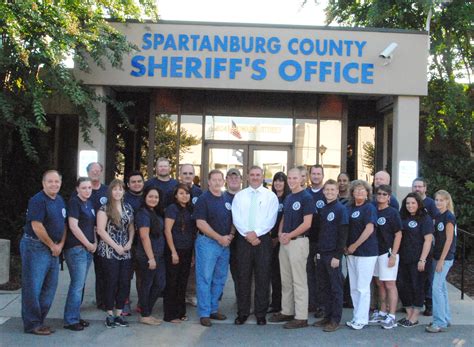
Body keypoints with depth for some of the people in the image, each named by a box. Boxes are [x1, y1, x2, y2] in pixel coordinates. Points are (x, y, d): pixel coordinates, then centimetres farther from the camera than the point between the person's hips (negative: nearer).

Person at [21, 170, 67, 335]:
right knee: (33, 287, -2)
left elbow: (63, 224, 16)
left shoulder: (60, 201, 12)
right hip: (35, 247, -8)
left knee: (50, 287, 11)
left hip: (54, 249, 9)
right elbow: (37, 226, -20)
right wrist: (52, 245, -11)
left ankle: (39, 321, 22)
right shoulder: (38, 200, -14)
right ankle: (32, 325, 6)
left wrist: (60, 245, 2)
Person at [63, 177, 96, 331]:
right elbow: (73, 226, -16)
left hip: (88, 249, 8)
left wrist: (95, 243, 6)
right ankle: (70, 321, 1)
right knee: (77, 285, -7)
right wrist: (88, 244, -11)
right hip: (76, 248, -8)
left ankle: (75, 317, 19)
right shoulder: (74, 202, -9)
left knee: (80, 285, 12)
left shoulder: (89, 204, 15)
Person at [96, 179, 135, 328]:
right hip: (109, 252, -5)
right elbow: (101, 230, -10)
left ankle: (119, 314, 14)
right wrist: (116, 246, -12)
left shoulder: (128, 208, 11)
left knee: (125, 283, 3)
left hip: (125, 252, 5)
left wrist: (130, 242, -2)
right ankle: (109, 315, 10)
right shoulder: (104, 208, -5)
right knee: (111, 283, -2)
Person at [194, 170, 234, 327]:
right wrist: (220, 238, -14)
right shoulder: (203, 199, -7)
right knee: (205, 279, -3)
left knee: (219, 279, 12)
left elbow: (233, 220, 18)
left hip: (225, 243, 6)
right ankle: (204, 313, 4)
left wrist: (231, 235, -1)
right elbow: (201, 223, -13)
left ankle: (213, 309, 23)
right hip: (207, 242, -6)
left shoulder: (228, 199, 11)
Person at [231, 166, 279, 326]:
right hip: (243, 239, 1)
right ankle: (242, 312, 13)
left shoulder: (270, 196, 4)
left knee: (263, 277, 2)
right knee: (243, 276, 5)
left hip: (263, 239, -1)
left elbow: (271, 219, -5)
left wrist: (256, 233, -14)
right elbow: (236, 218, 0)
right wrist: (247, 235, -11)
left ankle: (261, 313, 12)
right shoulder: (239, 195, 8)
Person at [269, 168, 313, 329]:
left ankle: (301, 317, 3)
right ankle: (287, 312, 24)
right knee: (285, 280, 14)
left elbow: (307, 223, -15)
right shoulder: (288, 198, 15)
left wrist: (289, 236, -12)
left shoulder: (306, 197, -10)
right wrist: (280, 233, 2)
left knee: (299, 281, -3)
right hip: (284, 242, 8)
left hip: (298, 242, -8)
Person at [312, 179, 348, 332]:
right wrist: (318, 251, 7)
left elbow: (343, 235, -11)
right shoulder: (321, 209, 12)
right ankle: (327, 316, 21)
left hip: (333, 254, -6)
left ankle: (335, 320, 7)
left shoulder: (341, 209, -6)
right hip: (321, 253, 6)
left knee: (336, 288, 1)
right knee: (325, 287, 12)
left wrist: (337, 256, -16)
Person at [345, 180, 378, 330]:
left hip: (366, 252, -7)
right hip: (351, 252, 7)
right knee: (354, 287, 12)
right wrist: (345, 246, 6)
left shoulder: (369, 208, -8)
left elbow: (369, 229, -16)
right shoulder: (349, 207, 10)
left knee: (363, 288, -1)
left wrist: (354, 245, -14)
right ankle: (356, 317, 22)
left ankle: (361, 319, 7)